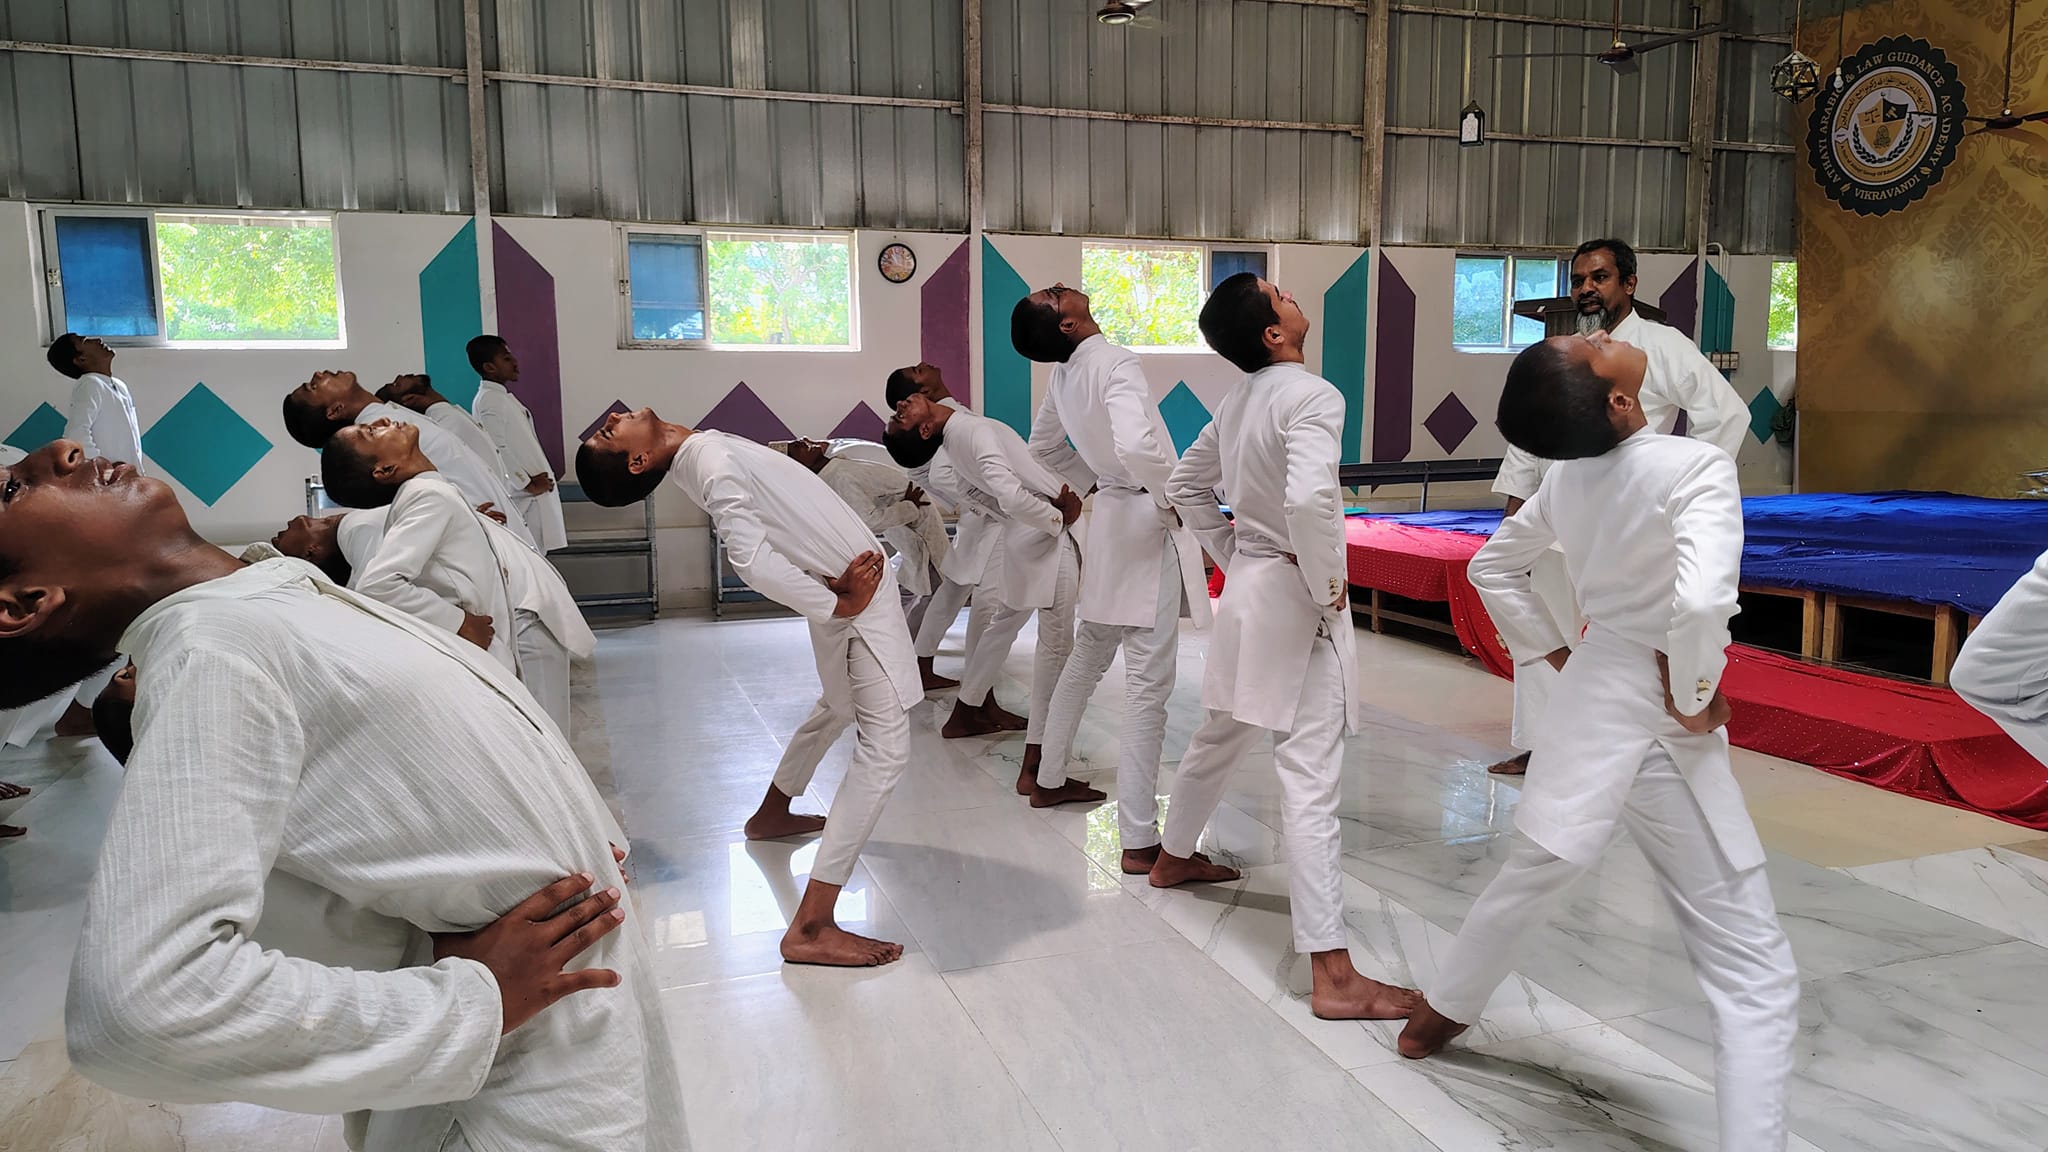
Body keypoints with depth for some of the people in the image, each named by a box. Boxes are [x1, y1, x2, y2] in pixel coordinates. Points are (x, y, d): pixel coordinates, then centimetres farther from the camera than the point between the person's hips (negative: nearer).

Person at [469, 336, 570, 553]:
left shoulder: (502, 396, 15)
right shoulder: (490, 400, -14)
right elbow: (497, 452, -21)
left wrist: (536, 481, 8)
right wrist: (527, 484, -14)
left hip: (533, 497, 9)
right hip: (523, 499, -9)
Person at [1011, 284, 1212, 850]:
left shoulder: (1063, 374, 6)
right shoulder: (1116, 364, -19)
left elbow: (1043, 447, 22)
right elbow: (1136, 446, -35)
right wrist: (1171, 501, -18)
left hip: (1110, 517, 9)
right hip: (1148, 524, -8)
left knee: (1087, 657, 25)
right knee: (1149, 685, -5)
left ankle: (1045, 773, 42)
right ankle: (1139, 840, -1)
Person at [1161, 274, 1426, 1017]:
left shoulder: (1237, 400, 9)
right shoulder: (1311, 396, -17)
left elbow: (1186, 485, 20)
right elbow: (1307, 498, -33)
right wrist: (1326, 582, -18)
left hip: (1246, 585, 9)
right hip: (1295, 597, -9)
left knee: (1220, 736, 27)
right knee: (1311, 781, -7)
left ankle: (1174, 857, 49)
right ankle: (1332, 976, -2)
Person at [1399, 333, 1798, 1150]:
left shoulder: (1569, 474, 1)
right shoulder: (1696, 466, -19)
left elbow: (1493, 567, 14)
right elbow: (1702, 602, -33)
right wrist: (1696, 699, -16)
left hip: (1587, 704, 7)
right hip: (1658, 726, -7)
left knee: (1528, 878, 30)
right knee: (1755, 976, 4)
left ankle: (1440, 1015, 50)